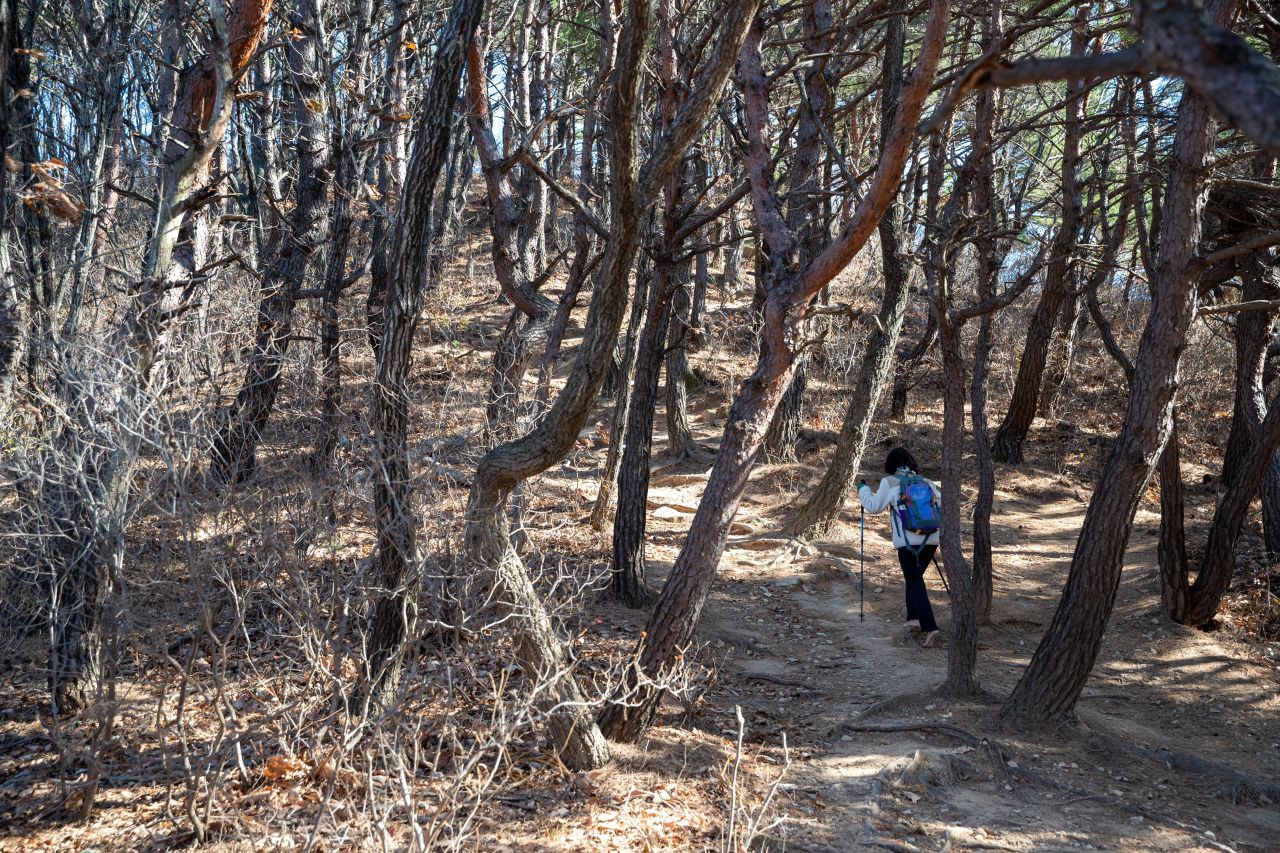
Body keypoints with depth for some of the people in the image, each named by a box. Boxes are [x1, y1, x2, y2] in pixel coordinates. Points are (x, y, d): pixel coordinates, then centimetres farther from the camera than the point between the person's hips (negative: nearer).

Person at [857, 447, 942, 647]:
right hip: (931, 539, 5)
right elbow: (943, 503, 11)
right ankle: (915, 618, 23)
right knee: (915, 577, 23)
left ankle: (929, 627, -16)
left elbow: (874, 506, 4)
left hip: (908, 541, -5)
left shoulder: (890, 483, -2)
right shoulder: (926, 482, 10)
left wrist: (863, 489, 20)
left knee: (915, 583, -4)